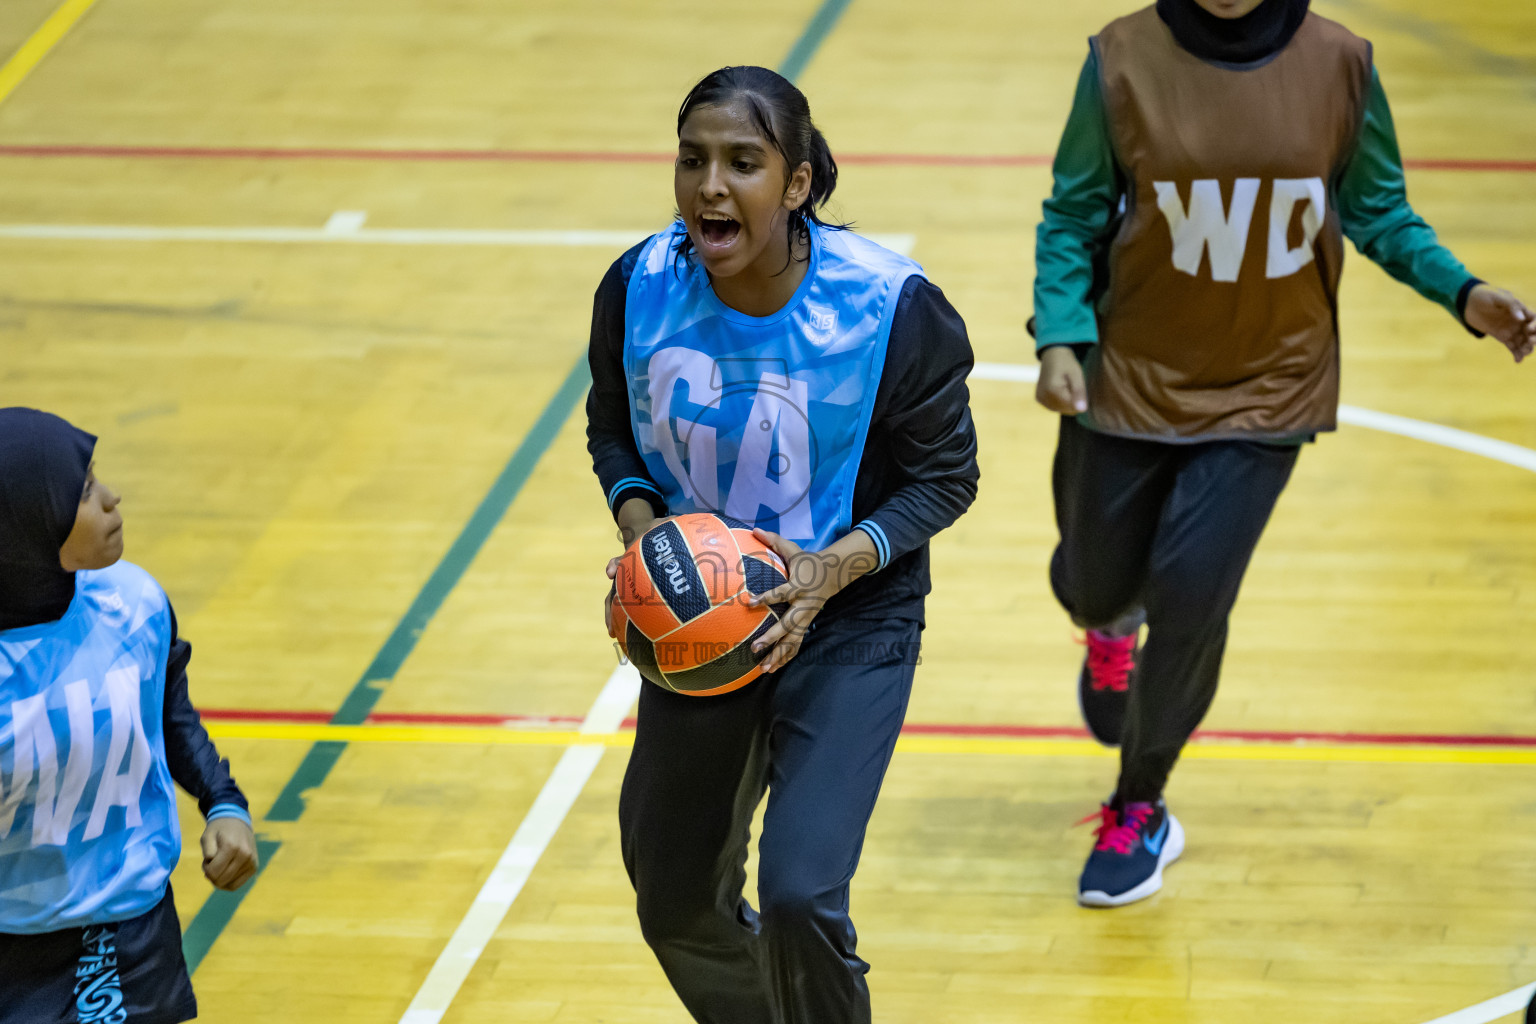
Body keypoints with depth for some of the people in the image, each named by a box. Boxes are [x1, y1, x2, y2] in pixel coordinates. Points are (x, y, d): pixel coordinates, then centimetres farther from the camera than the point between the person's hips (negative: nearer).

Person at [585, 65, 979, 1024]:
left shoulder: (893, 307, -22)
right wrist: (639, 525, -15)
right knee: (675, 903, 17)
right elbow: (613, 430, 4)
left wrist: (838, 568, -25)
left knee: (800, 899, -19)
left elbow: (942, 477, -11)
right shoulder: (639, 288, -13)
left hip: (850, 623, -4)